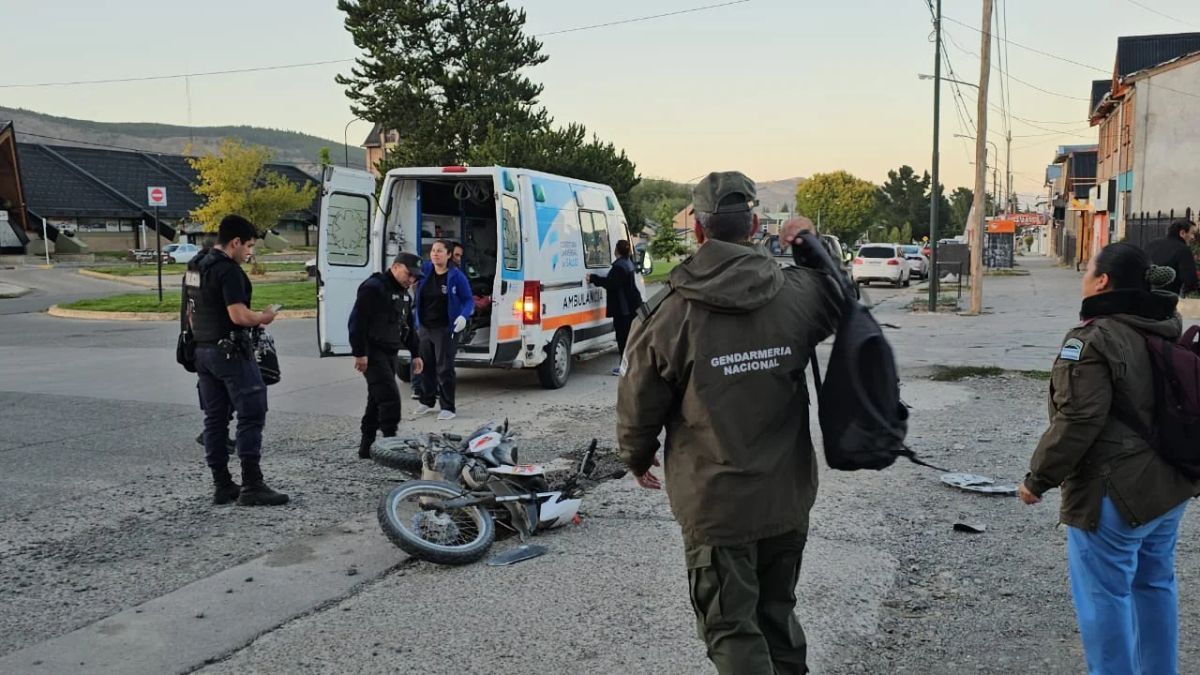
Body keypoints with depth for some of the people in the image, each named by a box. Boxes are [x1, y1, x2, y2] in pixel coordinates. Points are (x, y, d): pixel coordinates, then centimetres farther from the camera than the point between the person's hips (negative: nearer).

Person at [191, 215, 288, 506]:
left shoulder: (199, 268, 15)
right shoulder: (229, 271, -15)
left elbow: (192, 313, 20)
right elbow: (238, 315, -23)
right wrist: (264, 317, -7)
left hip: (203, 351, 10)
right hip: (230, 351, -10)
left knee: (214, 419, 10)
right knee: (252, 415, -6)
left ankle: (222, 486, 15)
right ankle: (252, 485, -6)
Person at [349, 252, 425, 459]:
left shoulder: (404, 293, 16)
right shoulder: (373, 288, -13)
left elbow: (409, 326, 24)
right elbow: (357, 321, -18)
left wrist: (415, 353, 19)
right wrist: (360, 353, -21)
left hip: (390, 354, 9)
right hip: (373, 354, -9)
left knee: (377, 399, 12)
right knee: (390, 396, -14)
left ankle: (367, 446, 19)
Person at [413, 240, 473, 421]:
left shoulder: (456, 276, -9)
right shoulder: (424, 270, 2)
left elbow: (468, 300, -4)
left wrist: (463, 316, -23)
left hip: (445, 329, -5)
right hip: (424, 328, 5)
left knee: (444, 368, -3)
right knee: (425, 365, 15)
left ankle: (448, 408, 5)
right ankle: (427, 401, 33)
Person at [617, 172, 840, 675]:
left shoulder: (670, 313, -16)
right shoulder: (798, 294, -6)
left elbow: (639, 403, -6)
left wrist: (637, 458, 12)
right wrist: (815, 245, 26)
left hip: (716, 505, -4)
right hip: (789, 497, 5)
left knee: (731, 630, 7)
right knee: (778, 613, 23)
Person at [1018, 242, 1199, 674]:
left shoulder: (1092, 339, -20)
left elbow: (1078, 422, -23)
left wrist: (1038, 478, -14)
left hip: (1115, 492, -9)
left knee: (1103, 594, 2)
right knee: (1154, 584, 21)